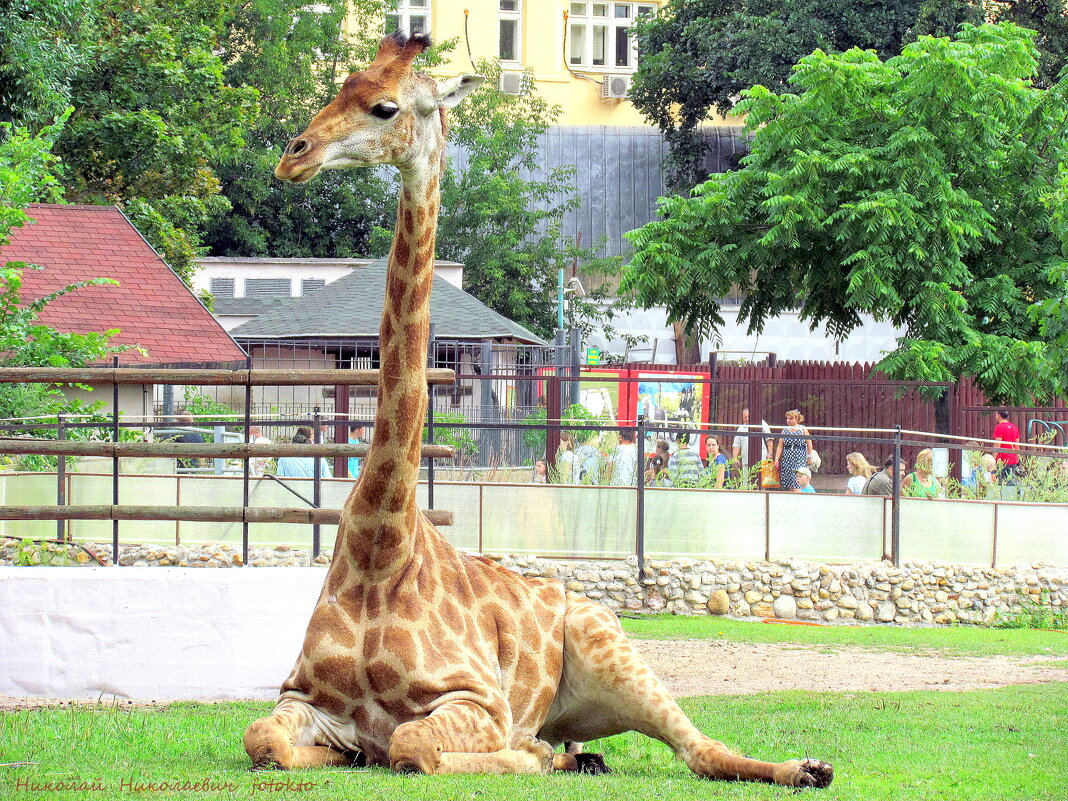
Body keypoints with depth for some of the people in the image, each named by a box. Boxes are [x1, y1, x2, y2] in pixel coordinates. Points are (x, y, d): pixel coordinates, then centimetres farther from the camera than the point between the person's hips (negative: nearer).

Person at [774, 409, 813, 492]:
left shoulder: (803, 429, 2)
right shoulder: (785, 431, 9)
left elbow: (809, 444, 4)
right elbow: (780, 446, 8)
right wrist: (776, 459, -1)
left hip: (800, 459, -4)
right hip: (787, 459, 4)